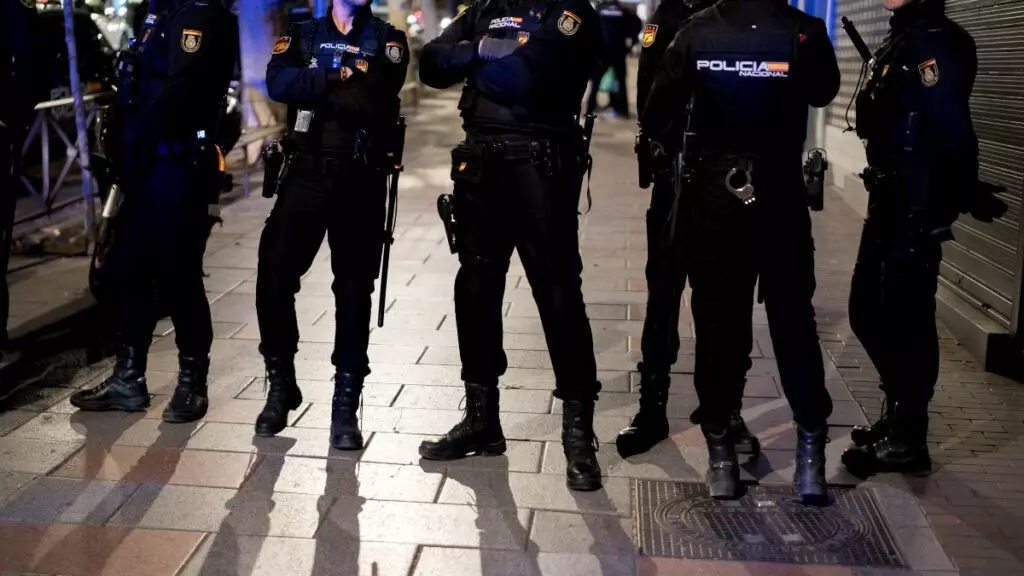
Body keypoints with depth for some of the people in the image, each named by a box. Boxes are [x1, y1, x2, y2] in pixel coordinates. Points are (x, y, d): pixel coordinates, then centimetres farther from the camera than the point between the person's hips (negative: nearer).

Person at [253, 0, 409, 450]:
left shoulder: (389, 40, 10)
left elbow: (377, 95, -11)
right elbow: (278, 84, -8)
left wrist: (319, 86, -4)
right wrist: (343, 82, -14)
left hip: (361, 179, -1)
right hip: (306, 172, 1)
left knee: (354, 288, 1)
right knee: (274, 276, -5)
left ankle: (346, 405, 9)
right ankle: (281, 386, 15)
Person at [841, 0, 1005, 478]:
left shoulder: (937, 43, -14)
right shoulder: (902, 40, 15)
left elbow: (953, 135, -21)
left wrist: (963, 199, -20)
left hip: (917, 211, -9)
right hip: (889, 206, 9)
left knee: (905, 322, 0)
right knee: (868, 312, 16)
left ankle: (907, 441, 13)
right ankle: (898, 417, 31)